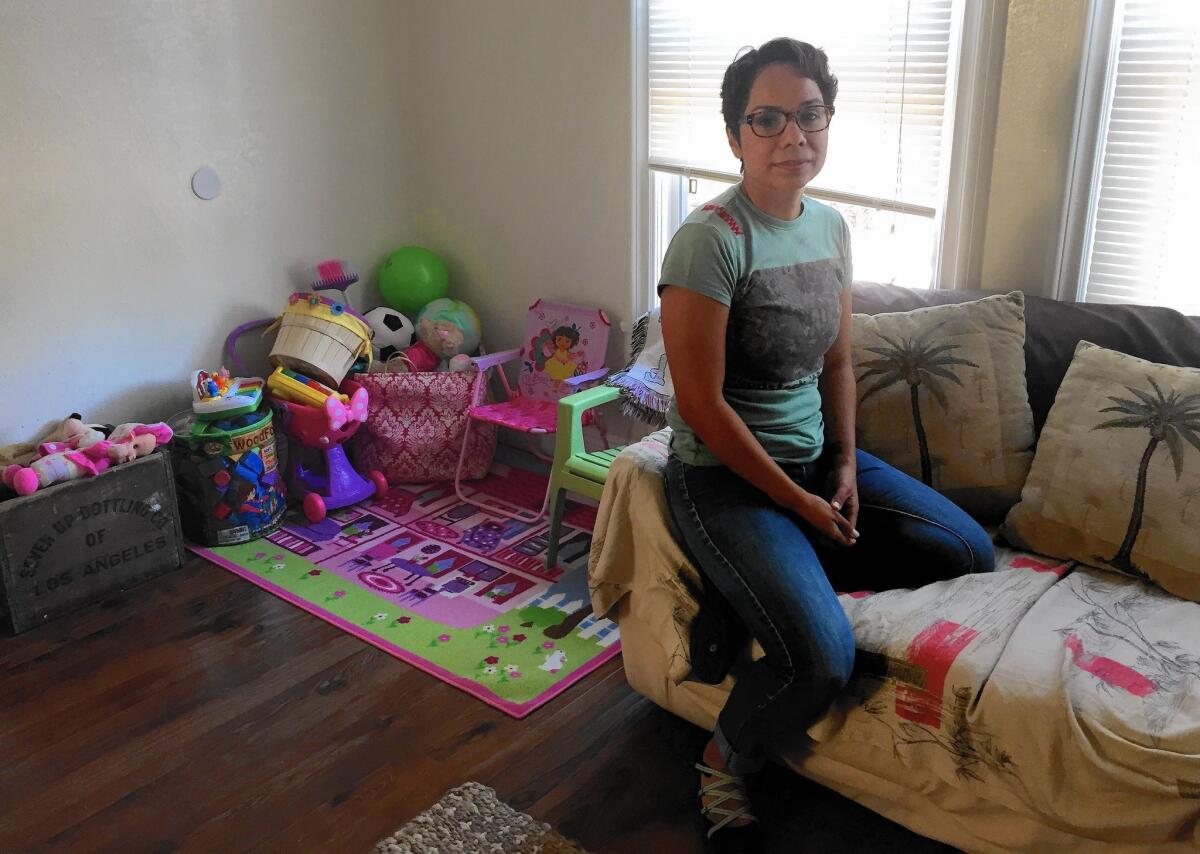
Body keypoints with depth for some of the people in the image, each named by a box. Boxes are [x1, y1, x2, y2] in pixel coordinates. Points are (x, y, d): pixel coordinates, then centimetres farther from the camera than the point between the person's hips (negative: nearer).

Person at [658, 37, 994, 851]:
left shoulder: (831, 226, 4)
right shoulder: (711, 239, -20)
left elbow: (837, 361, 13)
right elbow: (703, 406, -21)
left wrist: (845, 465, 0)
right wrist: (798, 504, -15)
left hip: (817, 457, 8)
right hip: (725, 476, -8)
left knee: (972, 553, 3)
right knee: (824, 658, -24)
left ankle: (796, 576, 15)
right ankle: (724, 765, 7)